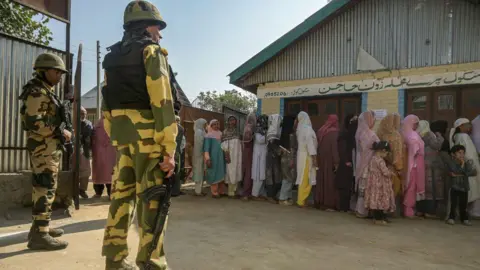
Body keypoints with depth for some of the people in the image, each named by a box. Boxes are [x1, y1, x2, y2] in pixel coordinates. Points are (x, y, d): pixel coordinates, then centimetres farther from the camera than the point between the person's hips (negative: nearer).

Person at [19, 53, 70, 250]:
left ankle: (40, 226, 26)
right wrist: (60, 133, -17)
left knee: (43, 188, 15)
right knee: (45, 189, -10)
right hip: (44, 147, -11)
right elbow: (34, 121, -23)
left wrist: (61, 132, 13)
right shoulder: (37, 92, -12)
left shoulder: (46, 92, 19)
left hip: (49, 147, 11)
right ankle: (40, 234, -7)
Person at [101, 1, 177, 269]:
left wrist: (116, 137, 18)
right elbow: (162, 101, -14)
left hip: (122, 134, 8)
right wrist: (170, 147, -16)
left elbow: (108, 102, 15)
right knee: (152, 199, -4)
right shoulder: (151, 51, -3)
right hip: (147, 134, -7)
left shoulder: (114, 56, 20)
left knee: (122, 194, 11)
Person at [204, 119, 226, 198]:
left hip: (221, 158, 6)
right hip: (213, 158, -6)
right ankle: (214, 192, 3)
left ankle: (222, 191, 16)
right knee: (214, 175, -3)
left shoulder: (221, 134, 14)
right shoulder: (209, 135, -3)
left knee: (221, 174, 8)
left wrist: (226, 156, 14)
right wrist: (207, 158, -17)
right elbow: (206, 147, -9)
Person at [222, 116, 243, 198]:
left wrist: (242, 154, 10)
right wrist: (227, 155, -17)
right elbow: (224, 144, -8)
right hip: (231, 154, -5)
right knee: (231, 172, -5)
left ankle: (234, 190, 14)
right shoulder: (225, 131, 0)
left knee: (237, 172, 6)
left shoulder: (237, 131, 16)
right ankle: (231, 192, 0)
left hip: (238, 154, 5)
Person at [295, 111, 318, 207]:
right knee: (305, 179, -1)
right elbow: (310, 143, -18)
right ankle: (301, 201, 4)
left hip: (302, 155, 7)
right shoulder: (307, 129, -13)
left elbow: (299, 142, 5)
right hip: (307, 156, -7)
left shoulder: (300, 129, 8)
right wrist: (314, 157, -17)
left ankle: (301, 199, 18)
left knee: (302, 178, 12)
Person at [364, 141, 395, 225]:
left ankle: (376, 217, 21)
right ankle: (378, 219, 5)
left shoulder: (373, 158, 8)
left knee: (376, 200, 13)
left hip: (374, 183, 9)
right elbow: (385, 172, -20)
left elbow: (369, 169, 18)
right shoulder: (380, 160, -19)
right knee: (379, 199, -1)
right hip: (379, 184, -9)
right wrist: (391, 173, 0)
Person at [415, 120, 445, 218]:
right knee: (432, 188, -2)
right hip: (431, 166, -6)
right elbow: (437, 145, -12)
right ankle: (429, 211, -1)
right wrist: (439, 136, 1)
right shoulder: (428, 135, -9)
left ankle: (420, 210, 11)